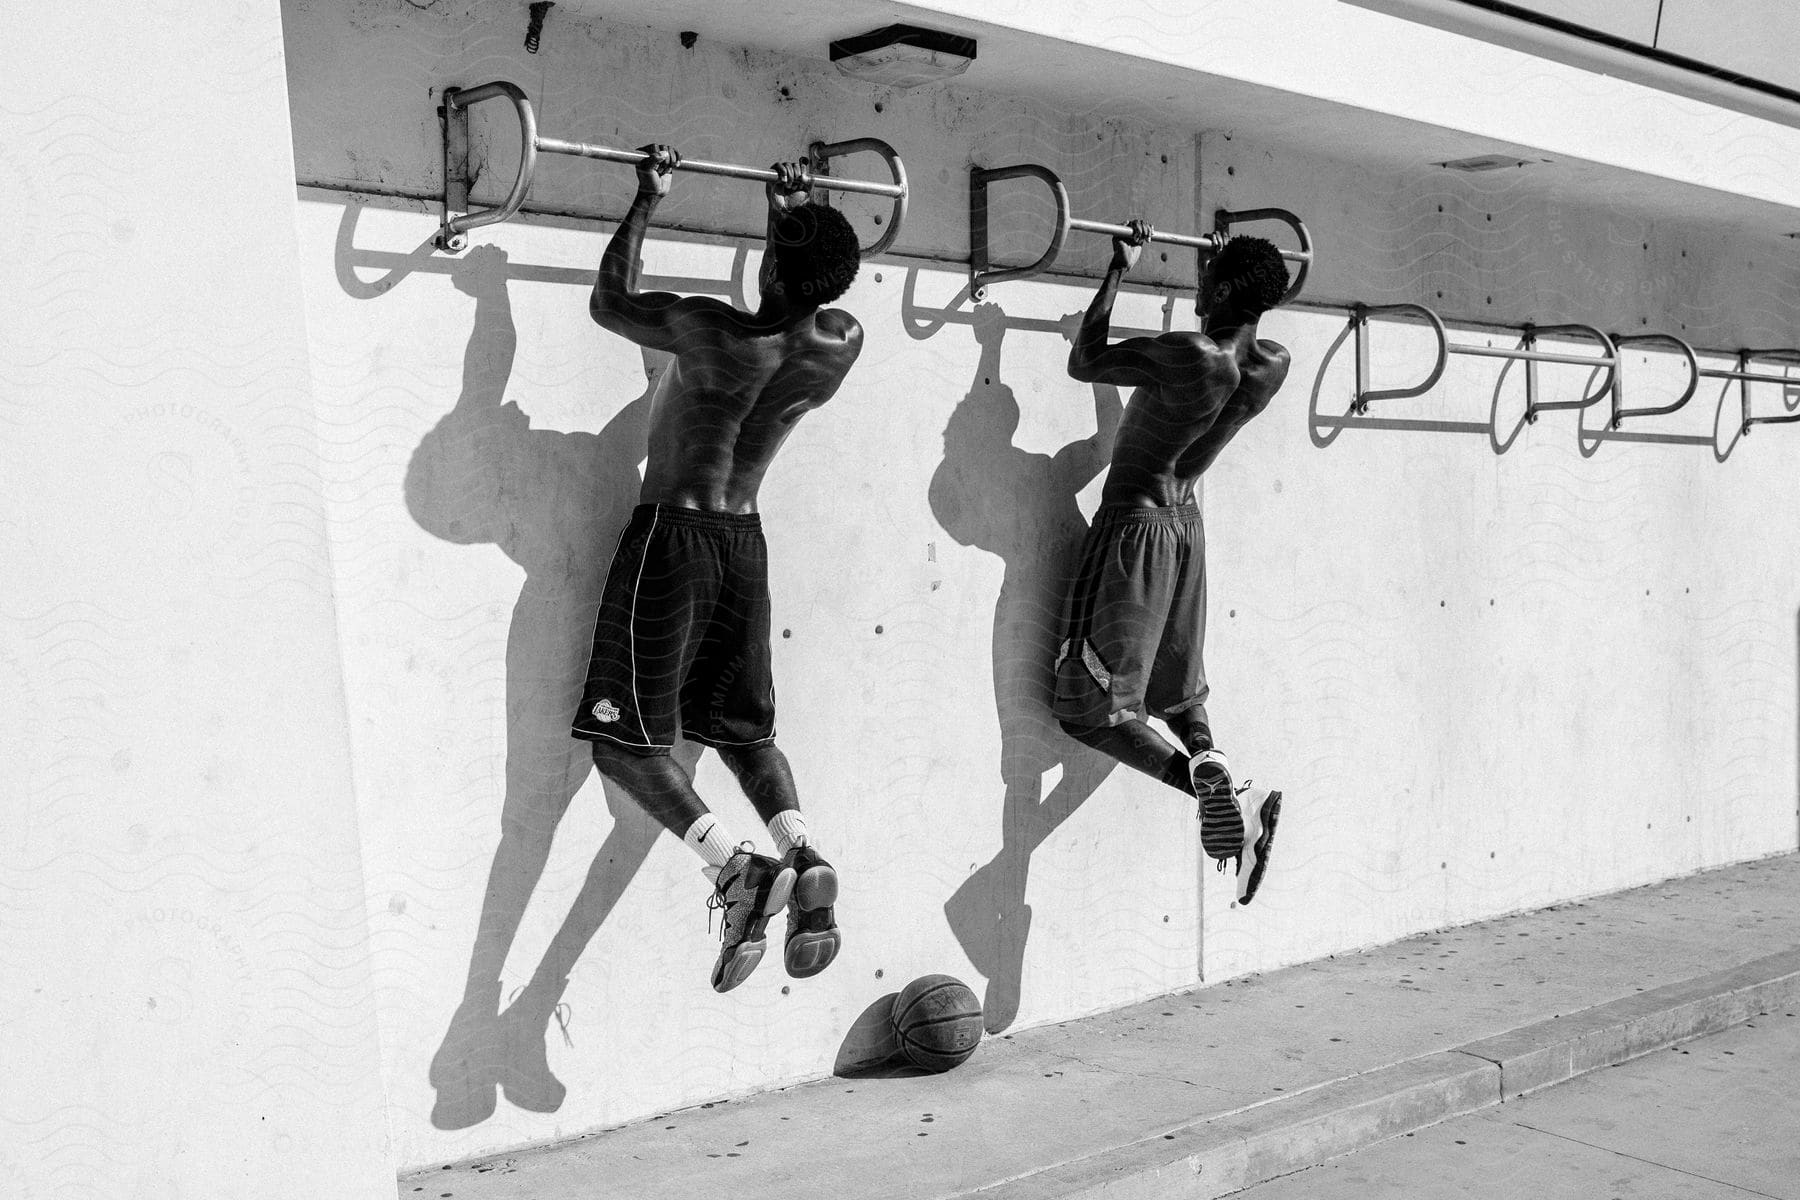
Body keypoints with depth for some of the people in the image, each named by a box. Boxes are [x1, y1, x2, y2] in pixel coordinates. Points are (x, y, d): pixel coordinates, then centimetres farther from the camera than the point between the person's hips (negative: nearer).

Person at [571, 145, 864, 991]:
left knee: (626, 736, -1)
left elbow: (610, 302, -3)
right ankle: (802, 859, -6)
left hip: (672, 536, -6)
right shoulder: (842, 345, -4)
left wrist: (647, 201, 2)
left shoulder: (712, 334, -20)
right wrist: (793, 215, 26)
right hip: (745, 541, 6)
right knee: (743, 728, 17)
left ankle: (735, 867, -20)